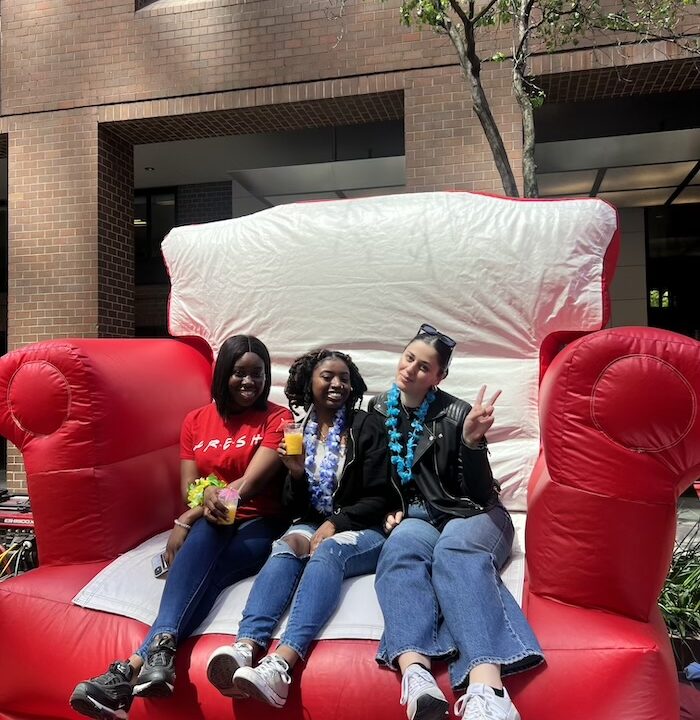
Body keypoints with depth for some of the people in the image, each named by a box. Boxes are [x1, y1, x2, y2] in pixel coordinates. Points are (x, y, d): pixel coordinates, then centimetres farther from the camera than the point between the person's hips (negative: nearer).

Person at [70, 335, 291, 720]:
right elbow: (189, 488, 4)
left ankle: (136, 665, -47)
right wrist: (208, 494, -22)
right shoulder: (196, 421, 11)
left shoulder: (277, 419, -1)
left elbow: (252, 482, -13)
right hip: (208, 529, 2)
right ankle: (160, 653, -52)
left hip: (257, 526, -2)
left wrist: (186, 521, -19)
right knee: (207, 528, -36)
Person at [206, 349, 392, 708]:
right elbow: (298, 508, 10)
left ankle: (281, 664, -53)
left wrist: (335, 523, -17)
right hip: (312, 525, 3)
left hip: (360, 530, -3)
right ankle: (246, 648, -50)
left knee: (327, 551, -35)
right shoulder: (296, 431, 10)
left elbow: (377, 499, -3)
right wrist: (296, 473, -10)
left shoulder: (367, 428, 1)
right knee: (285, 547, -31)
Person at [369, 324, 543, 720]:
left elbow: (480, 493, -7)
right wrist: (389, 511, 3)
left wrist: (472, 441, -22)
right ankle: (415, 672, -55)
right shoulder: (378, 410, 9)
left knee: (456, 551, -37)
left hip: (472, 513, -2)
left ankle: (486, 687, -58)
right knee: (400, 548, -34)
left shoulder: (456, 414, -4)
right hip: (417, 516, 3)